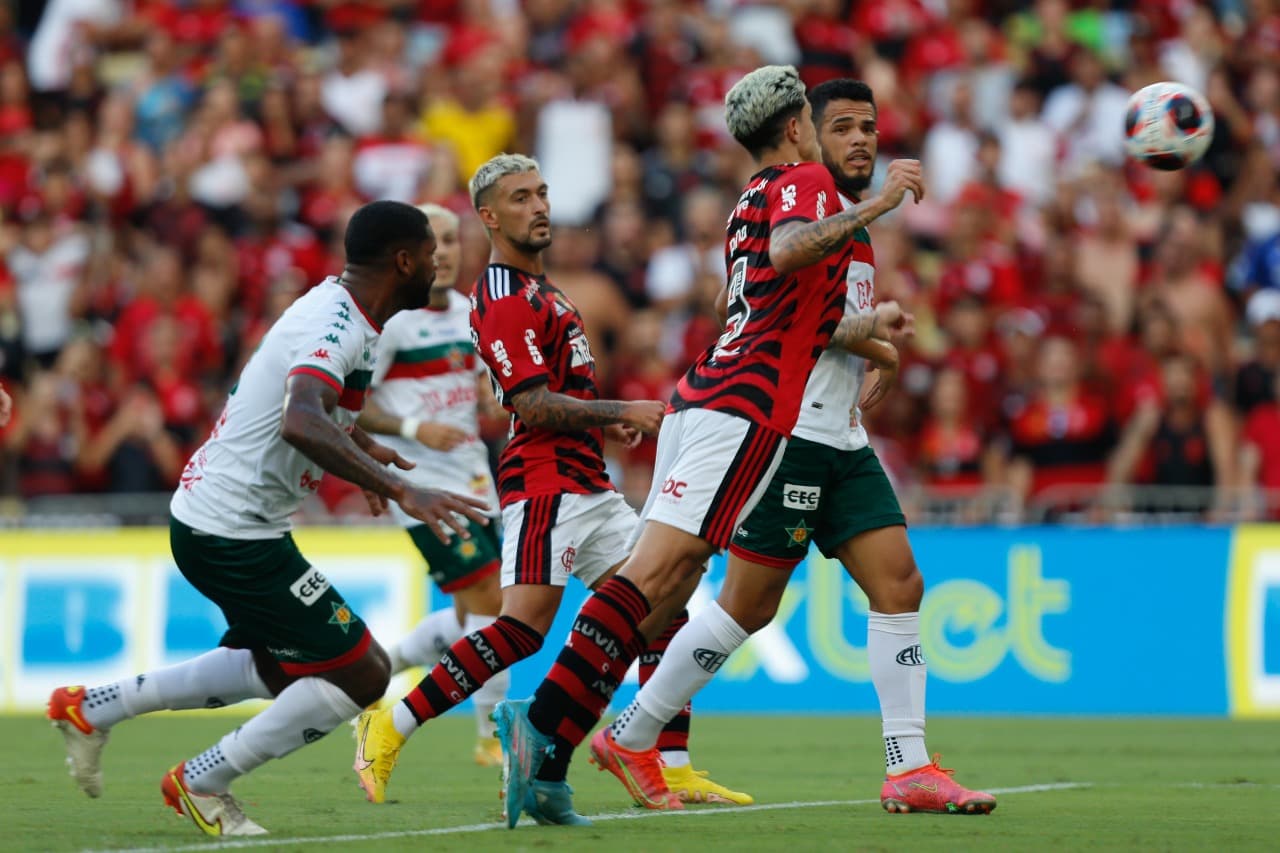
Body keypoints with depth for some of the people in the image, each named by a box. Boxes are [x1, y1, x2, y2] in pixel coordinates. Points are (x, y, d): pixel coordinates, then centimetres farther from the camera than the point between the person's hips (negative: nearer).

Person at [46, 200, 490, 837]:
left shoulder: (336, 305, 9)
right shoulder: (337, 327, -22)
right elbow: (301, 424, -41)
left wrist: (361, 449, 40)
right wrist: (397, 489, -45)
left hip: (210, 517, 10)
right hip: (233, 535, -10)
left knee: (280, 669, 27)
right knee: (360, 674, -5)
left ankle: (93, 707, 29)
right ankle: (202, 784, 4)